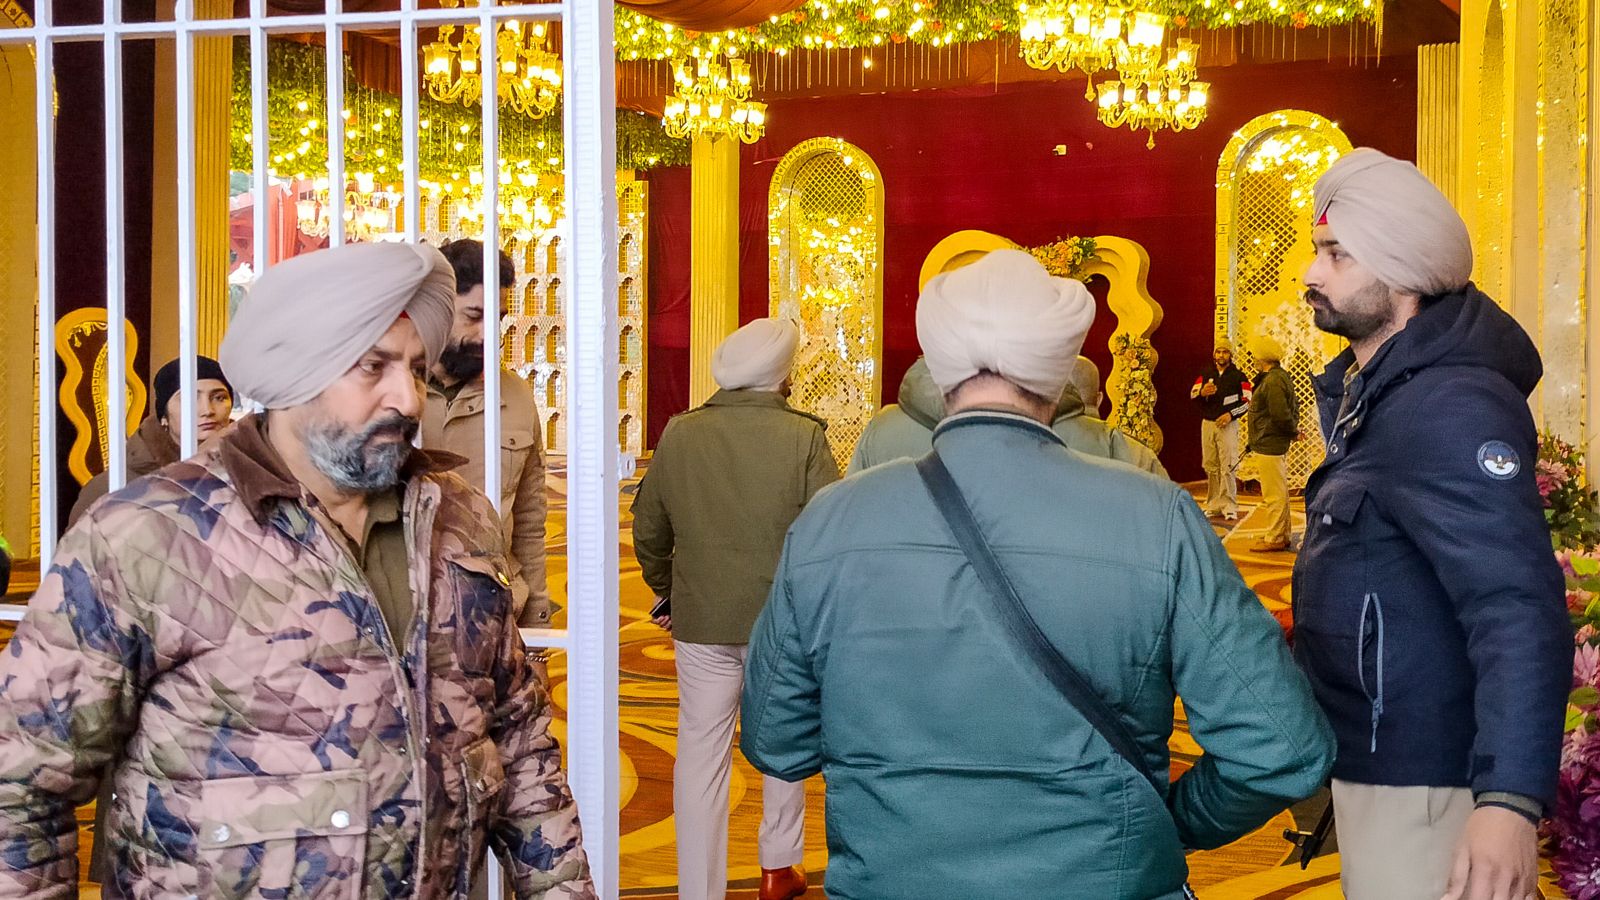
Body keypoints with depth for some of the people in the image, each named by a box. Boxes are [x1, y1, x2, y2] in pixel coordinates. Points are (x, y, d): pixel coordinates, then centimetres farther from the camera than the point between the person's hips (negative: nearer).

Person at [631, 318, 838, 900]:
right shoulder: (802, 437, -13)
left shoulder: (678, 435, -3)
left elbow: (648, 530, 7)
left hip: (701, 621, 1)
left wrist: (667, 593, 23)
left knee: (701, 753, 8)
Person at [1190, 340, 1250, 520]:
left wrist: (1230, 414, -16)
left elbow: (1247, 401, -2)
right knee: (1211, 466, 6)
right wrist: (1202, 392, -18)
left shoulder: (1238, 376, 1)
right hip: (1207, 424, 4)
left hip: (1228, 424, -4)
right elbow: (1192, 394, 5)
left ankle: (1229, 506, -9)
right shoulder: (1206, 375, 12)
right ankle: (1214, 505, 13)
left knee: (1228, 467, -11)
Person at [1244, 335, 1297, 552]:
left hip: (1269, 447, -11)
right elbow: (1291, 408, 20)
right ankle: (1281, 534, 27)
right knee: (1279, 493, 18)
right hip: (1276, 444, 11)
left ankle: (1274, 538, 0)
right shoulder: (1281, 376, 13)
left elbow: (1281, 415, -25)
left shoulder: (1272, 382, -21)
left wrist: (1293, 431, -9)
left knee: (1273, 495, -4)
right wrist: (1294, 430, 10)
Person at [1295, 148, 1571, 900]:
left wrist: (1510, 798, -39)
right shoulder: (1375, 394, 11)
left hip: (1422, 775, -10)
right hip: (1374, 758, 10)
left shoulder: (1447, 408, -21)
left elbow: (1520, 612, -31)